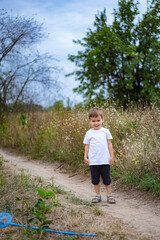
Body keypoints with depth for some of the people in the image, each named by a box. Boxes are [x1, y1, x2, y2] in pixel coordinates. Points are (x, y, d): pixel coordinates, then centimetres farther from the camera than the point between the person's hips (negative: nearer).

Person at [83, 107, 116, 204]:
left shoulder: (105, 131, 2)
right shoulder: (89, 133, 4)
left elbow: (109, 144, 5)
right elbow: (87, 145, 9)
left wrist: (111, 156, 2)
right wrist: (85, 156, 1)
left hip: (105, 161, -1)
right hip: (93, 161, 1)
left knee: (107, 179, 6)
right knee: (95, 180, 9)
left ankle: (109, 195, 18)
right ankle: (98, 195, 23)